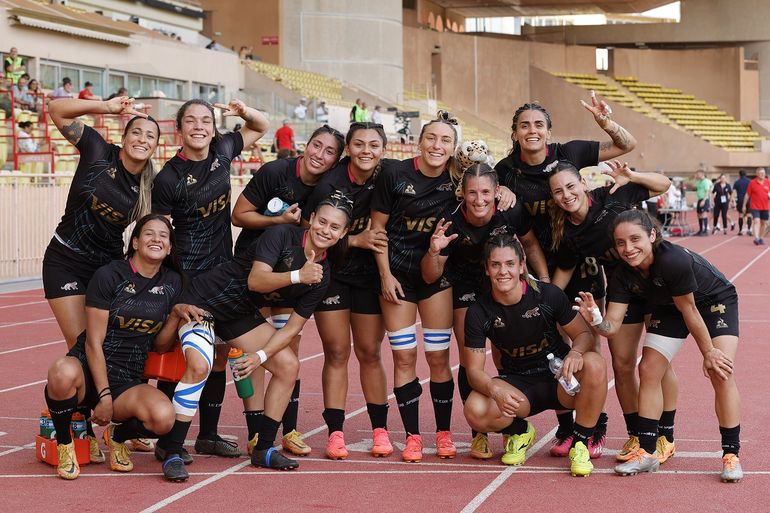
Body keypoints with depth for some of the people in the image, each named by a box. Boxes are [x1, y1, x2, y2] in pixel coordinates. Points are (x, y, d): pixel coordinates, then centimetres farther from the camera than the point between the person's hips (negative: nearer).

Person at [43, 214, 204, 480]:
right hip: (89, 370, -3)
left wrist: (176, 313, -7)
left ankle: (117, 437, 6)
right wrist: (104, 396, -16)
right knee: (63, 372, -42)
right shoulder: (109, 275, -6)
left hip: (128, 381, 3)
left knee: (163, 416, -31)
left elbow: (160, 345, 11)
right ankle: (64, 444, -10)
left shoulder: (172, 283, 8)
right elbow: (94, 341, -10)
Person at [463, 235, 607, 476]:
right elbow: (474, 370, -11)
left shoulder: (547, 294, -13)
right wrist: (496, 390, -35)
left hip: (559, 380, -1)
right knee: (475, 410, -31)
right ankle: (519, 432, 7)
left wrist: (576, 353, -29)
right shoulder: (479, 312, -11)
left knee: (595, 364, -34)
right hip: (517, 385, 1)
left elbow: (583, 334, -4)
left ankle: (579, 445, -14)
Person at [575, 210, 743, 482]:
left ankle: (731, 455, -10)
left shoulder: (675, 260, -40)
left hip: (715, 300, -6)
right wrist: (595, 319, -45)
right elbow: (612, 324, -23)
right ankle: (646, 452, 6)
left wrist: (709, 352, -17)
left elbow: (689, 309, -28)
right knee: (648, 370, -4)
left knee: (721, 372, -20)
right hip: (668, 309, 6)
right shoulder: (623, 275, -22)